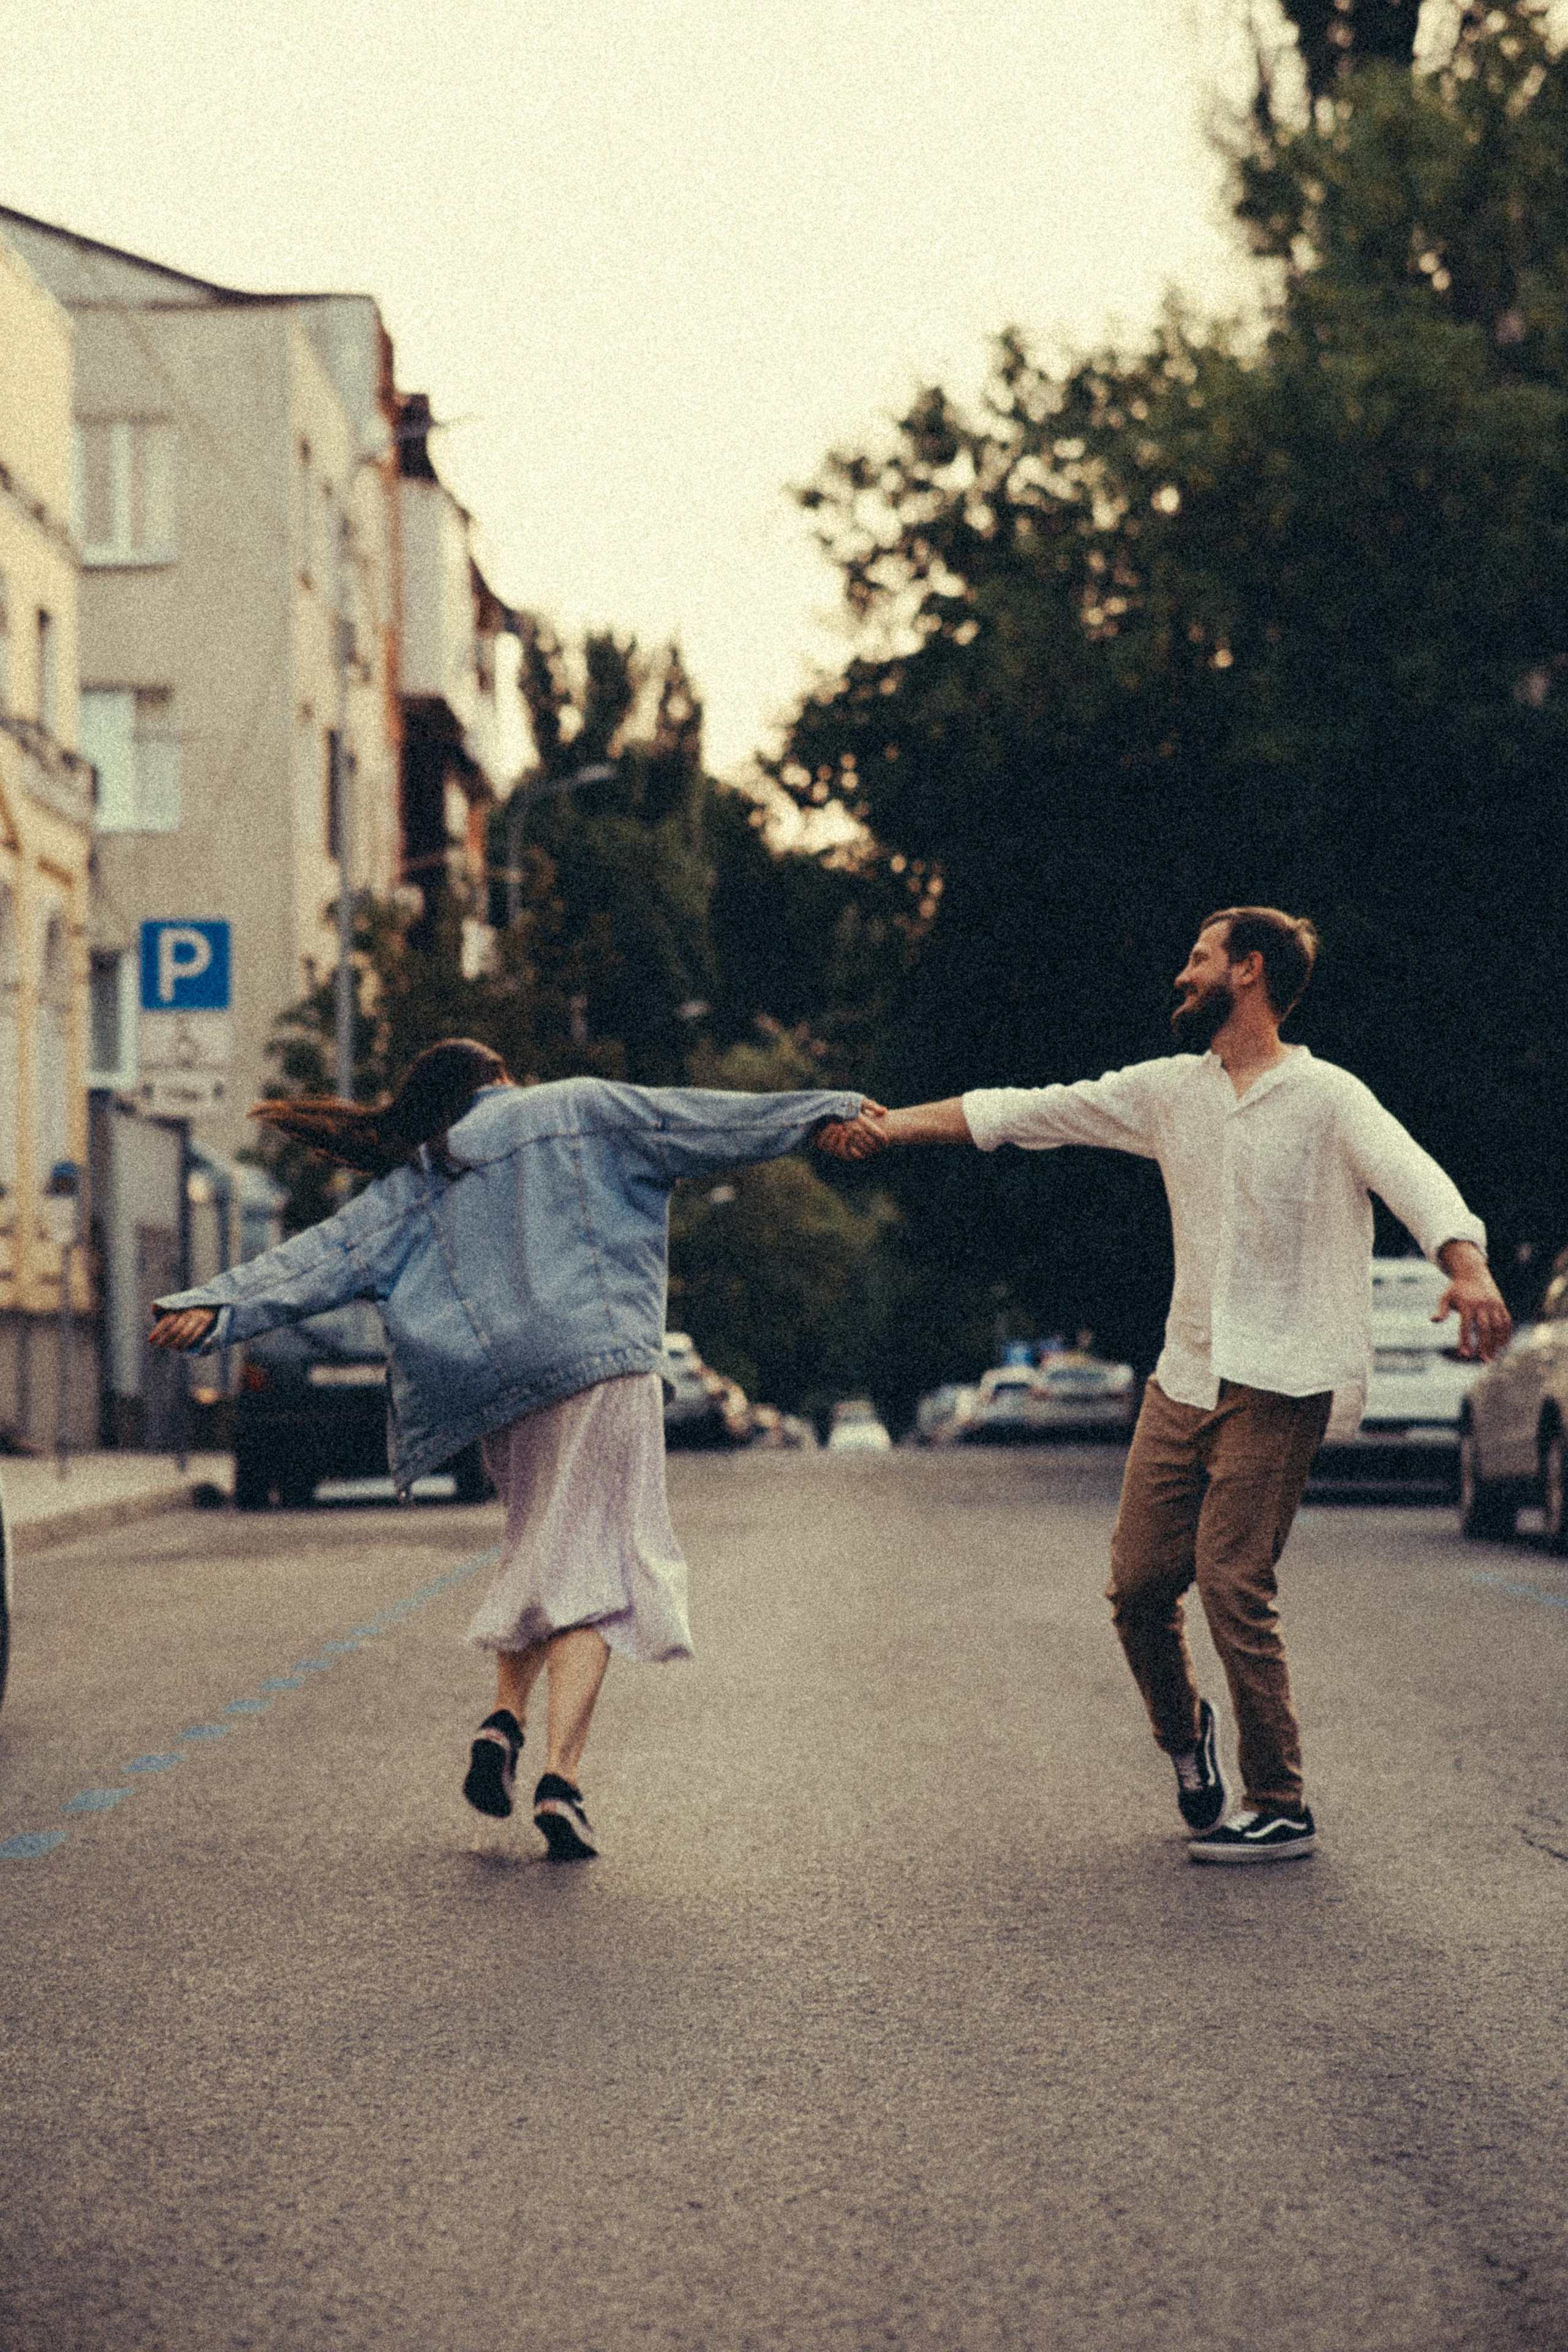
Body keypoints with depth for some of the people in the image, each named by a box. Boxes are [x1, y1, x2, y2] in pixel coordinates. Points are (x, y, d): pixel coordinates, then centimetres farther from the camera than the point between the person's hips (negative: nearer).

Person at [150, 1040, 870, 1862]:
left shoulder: (413, 1180, 18)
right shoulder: (574, 1109, 11)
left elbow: (323, 1255, 8)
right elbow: (703, 1122, 9)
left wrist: (219, 1305, 4)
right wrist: (823, 1113, 11)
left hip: (501, 1390, 4)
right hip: (601, 1362, -4)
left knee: (539, 1552, 24)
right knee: (591, 1563, -4)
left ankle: (504, 1718, 6)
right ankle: (560, 1778, -13)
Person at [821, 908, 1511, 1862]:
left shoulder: (1328, 1098, -5)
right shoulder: (1170, 1089, 13)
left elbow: (1414, 1177, -22)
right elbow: (1030, 1111, 16)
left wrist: (1469, 1269, -41)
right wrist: (898, 1124, 13)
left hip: (1280, 1385, -6)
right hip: (1185, 1377, 6)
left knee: (1233, 1583, -13)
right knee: (1139, 1581, 3)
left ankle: (1284, 1809, -1)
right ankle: (1183, 1734, 33)